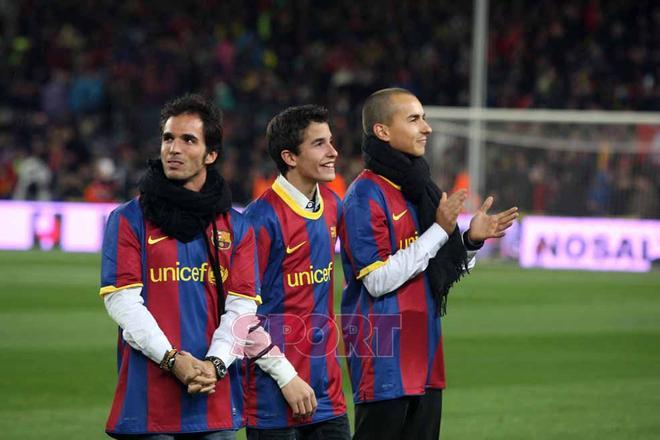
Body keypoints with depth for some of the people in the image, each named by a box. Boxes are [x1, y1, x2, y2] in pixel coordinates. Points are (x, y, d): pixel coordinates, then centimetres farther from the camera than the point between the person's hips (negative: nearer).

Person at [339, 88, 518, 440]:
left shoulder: (419, 187, 16)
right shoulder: (366, 195, -11)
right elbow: (378, 280, -19)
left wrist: (471, 240, 0)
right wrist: (439, 231, -17)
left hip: (424, 355, 9)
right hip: (384, 356, -8)